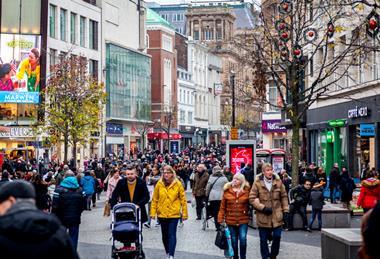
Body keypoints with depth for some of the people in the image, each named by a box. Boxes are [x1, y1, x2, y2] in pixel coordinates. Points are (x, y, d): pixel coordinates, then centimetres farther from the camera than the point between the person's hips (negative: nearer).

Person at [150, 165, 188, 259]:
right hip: (162, 214, 3)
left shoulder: (178, 184, -5)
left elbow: (183, 200, -2)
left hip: (174, 214, -3)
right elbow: (154, 200, 3)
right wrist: (153, 212, -1)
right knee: (165, 235, 13)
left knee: (172, 235, -8)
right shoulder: (159, 184, 0)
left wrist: (184, 213, -2)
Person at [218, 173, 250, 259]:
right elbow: (223, 206, 1)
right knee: (234, 241, 12)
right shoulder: (227, 191, 0)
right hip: (231, 220, 2)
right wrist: (220, 219, -2)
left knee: (243, 239, -13)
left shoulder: (246, 191, -3)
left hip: (243, 220, -2)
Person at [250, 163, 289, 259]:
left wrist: (285, 210, 5)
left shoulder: (278, 181, 2)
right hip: (263, 216, -2)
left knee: (277, 236, 5)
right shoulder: (258, 183, -7)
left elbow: (284, 196, 10)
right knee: (263, 239, 6)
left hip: (277, 215, 2)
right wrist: (263, 208, -15)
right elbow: (252, 198, -7)